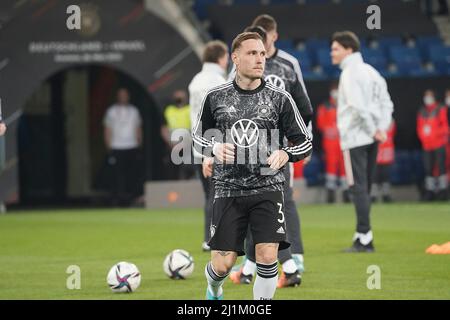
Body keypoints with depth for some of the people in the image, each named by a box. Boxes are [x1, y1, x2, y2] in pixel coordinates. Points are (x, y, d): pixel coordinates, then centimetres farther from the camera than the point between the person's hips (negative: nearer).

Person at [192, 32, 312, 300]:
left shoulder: (280, 99, 0)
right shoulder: (216, 98, 2)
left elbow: (305, 143, 4)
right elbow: (199, 136, 16)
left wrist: (285, 154, -18)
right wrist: (214, 148, -7)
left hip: (267, 188, 0)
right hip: (228, 189, 0)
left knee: (267, 256, -15)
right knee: (223, 264, -1)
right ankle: (213, 288, 36)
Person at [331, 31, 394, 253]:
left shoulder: (350, 73, -10)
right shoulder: (371, 72, 16)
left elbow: (358, 107, -21)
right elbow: (386, 103, 13)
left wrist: (374, 130, -14)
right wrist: (381, 129, 4)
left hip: (354, 138, -8)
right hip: (370, 141, 8)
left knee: (358, 188, -7)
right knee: (364, 189, 13)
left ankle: (364, 238, -10)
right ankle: (362, 235, 16)